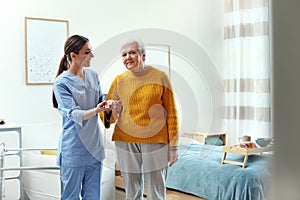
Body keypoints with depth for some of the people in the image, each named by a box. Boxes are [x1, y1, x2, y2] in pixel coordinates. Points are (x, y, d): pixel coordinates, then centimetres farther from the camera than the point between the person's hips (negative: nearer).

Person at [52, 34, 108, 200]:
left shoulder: (92, 75, 7)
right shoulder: (62, 82, -11)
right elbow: (74, 114, -20)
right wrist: (95, 110, -38)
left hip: (94, 145, 6)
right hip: (74, 149, -6)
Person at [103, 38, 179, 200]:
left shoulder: (160, 77, -1)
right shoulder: (119, 80, 6)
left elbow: (171, 113, 1)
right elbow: (107, 115, 9)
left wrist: (173, 146, -2)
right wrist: (110, 111, -15)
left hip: (155, 141, -2)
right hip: (126, 142, 3)